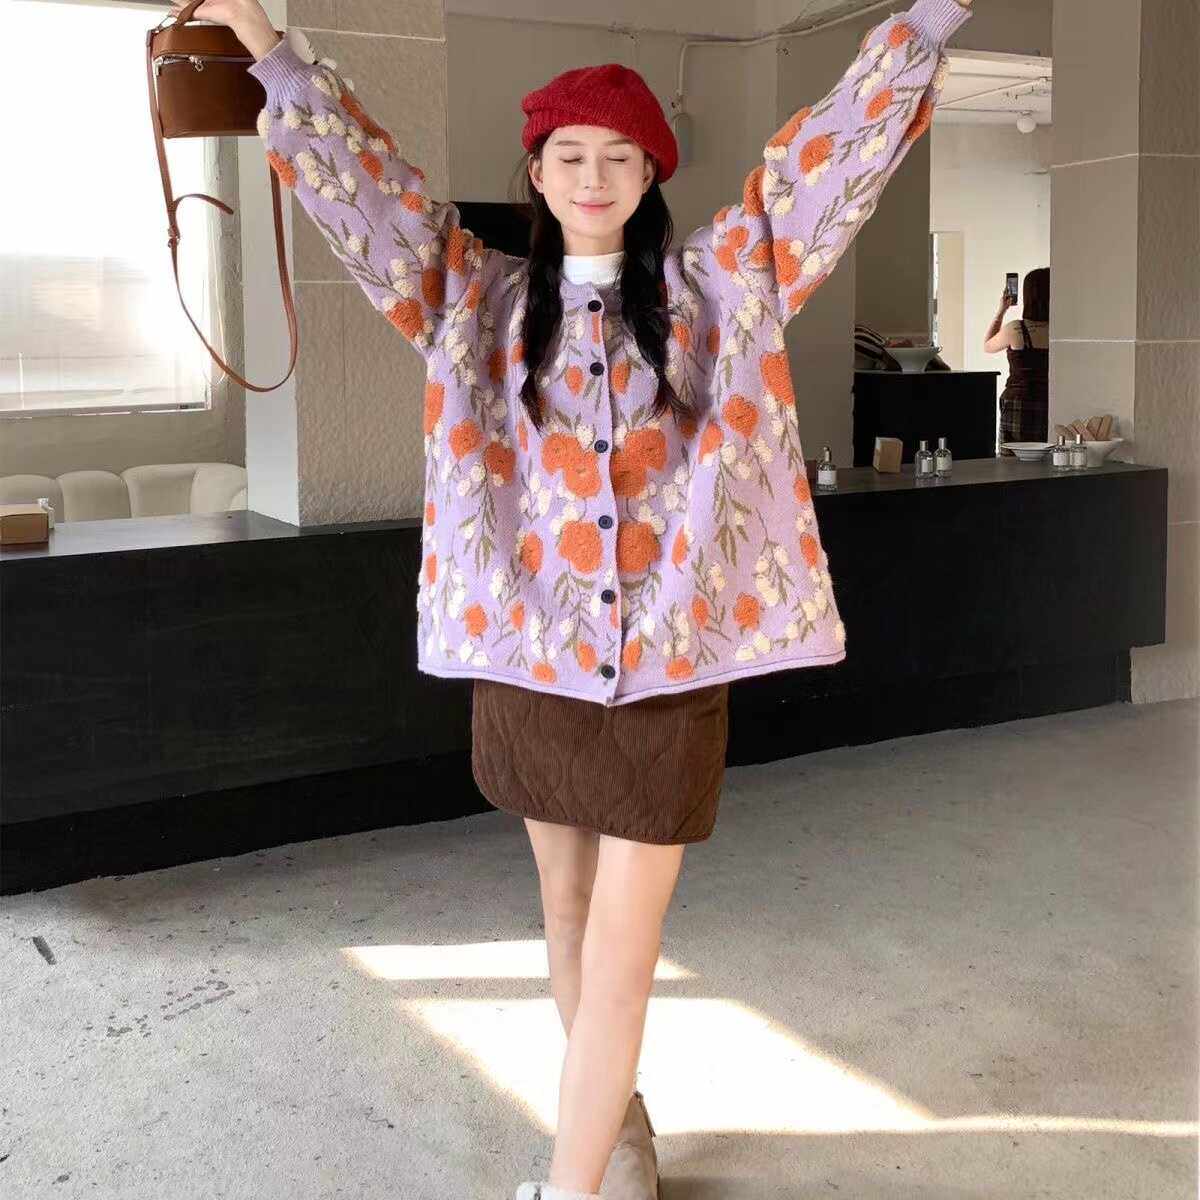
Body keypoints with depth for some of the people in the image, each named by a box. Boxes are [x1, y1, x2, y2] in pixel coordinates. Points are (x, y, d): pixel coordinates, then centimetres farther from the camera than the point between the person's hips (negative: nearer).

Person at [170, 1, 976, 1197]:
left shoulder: (714, 284, 3)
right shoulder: (481, 294, 6)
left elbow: (836, 147, 1)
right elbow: (356, 175, 3)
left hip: (670, 662, -2)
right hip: (530, 655, 2)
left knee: (622, 953, -1)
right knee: (568, 923, 17)